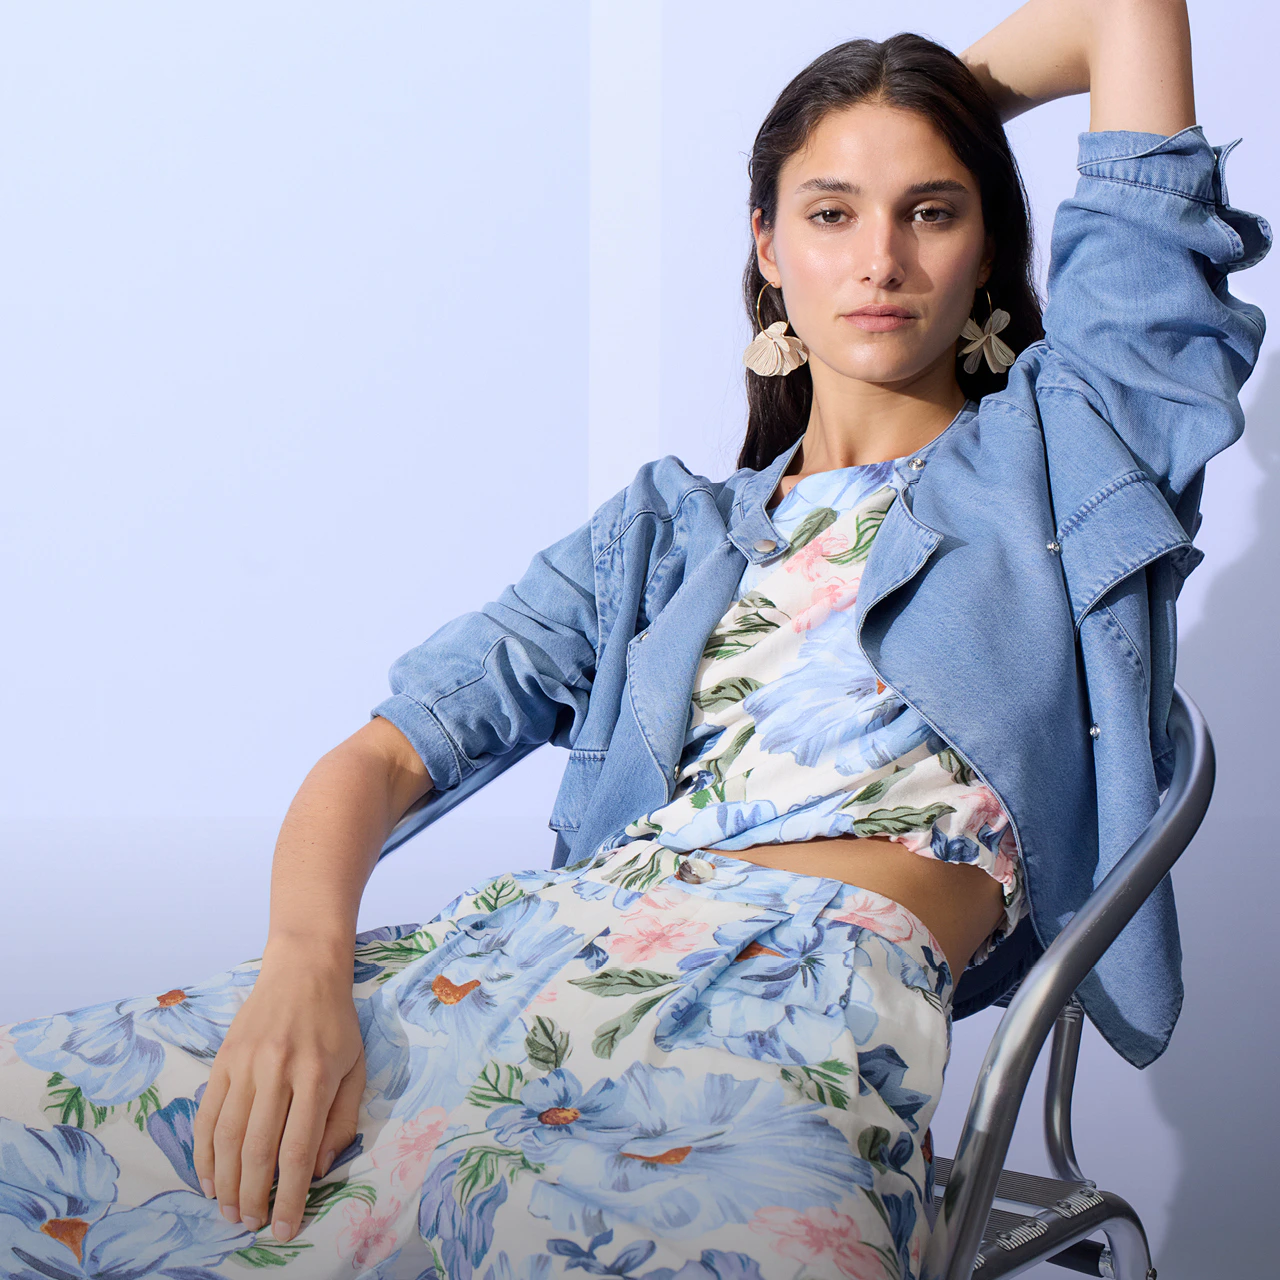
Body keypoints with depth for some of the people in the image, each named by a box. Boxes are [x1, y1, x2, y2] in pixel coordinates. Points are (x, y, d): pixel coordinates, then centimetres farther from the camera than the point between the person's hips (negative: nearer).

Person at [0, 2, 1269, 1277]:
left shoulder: (1054, 452, 18)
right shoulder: (667, 532, 26)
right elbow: (388, 753, 15)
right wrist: (305, 963, -5)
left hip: (809, 995, -3)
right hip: (535, 939, 4)